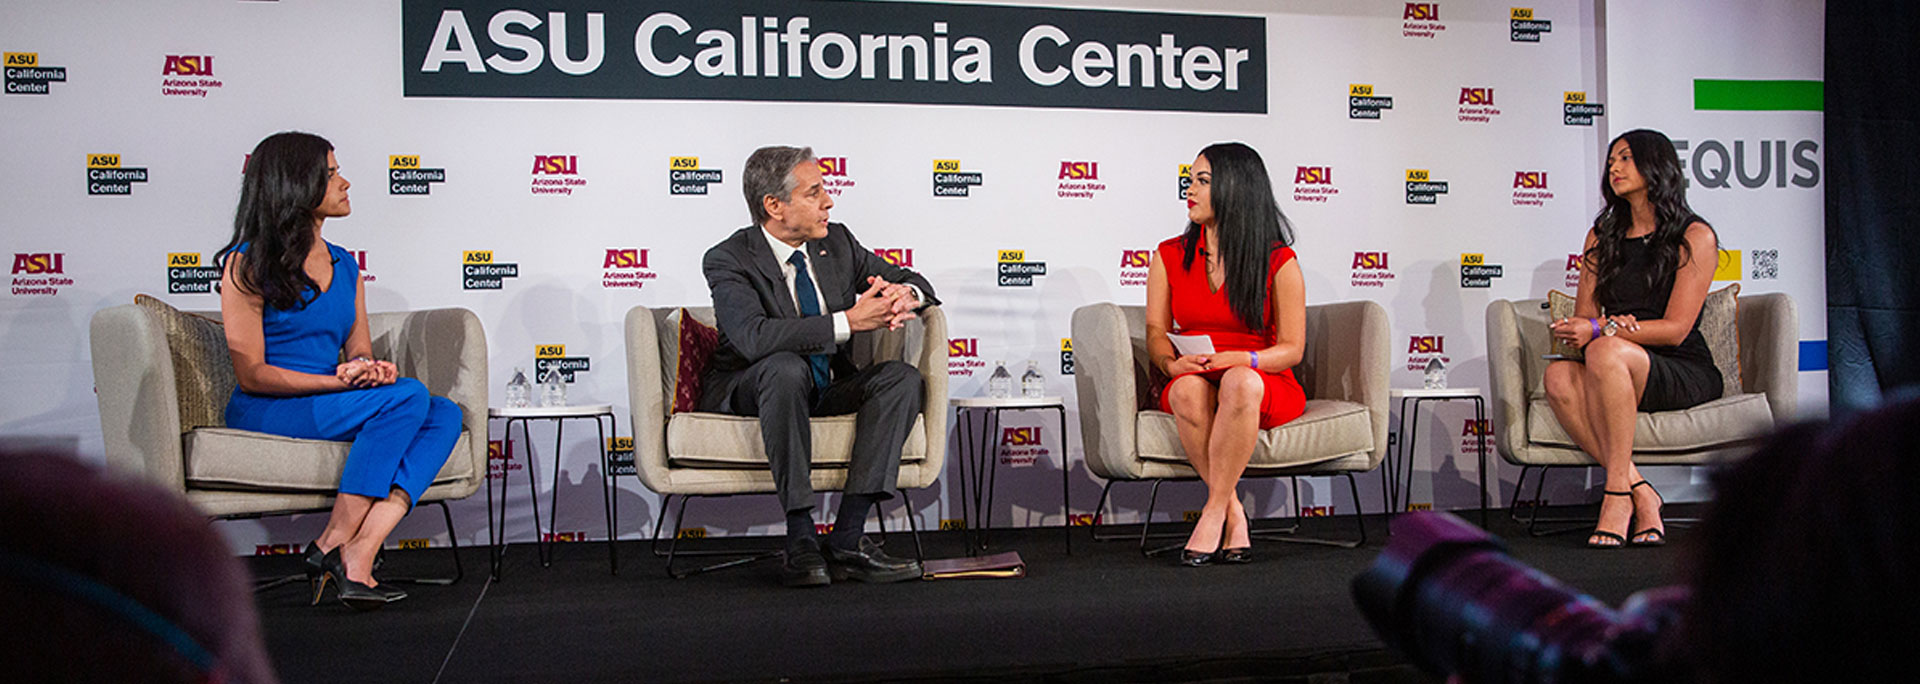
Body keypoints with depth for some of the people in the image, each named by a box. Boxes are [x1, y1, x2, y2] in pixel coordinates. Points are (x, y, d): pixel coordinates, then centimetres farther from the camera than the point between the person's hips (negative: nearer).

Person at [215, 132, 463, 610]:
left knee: (445, 413, -21)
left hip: (333, 408, 7)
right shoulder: (247, 265, -3)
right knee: (407, 396, -28)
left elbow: (360, 351, 15)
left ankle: (361, 551, -36)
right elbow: (252, 374, -8)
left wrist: (370, 368, -11)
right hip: (264, 413, -6)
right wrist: (339, 381, -19)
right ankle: (335, 543, -27)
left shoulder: (344, 265, 17)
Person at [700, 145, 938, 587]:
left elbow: (912, 281, 12)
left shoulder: (837, 243, 3)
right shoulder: (727, 260, -15)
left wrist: (905, 295, -16)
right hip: (746, 394, -6)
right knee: (786, 367, -38)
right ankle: (800, 541, -34)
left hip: (827, 391, 6)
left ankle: (847, 539, -28)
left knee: (902, 378, -20)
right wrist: (848, 322, -36)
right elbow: (754, 336, -33)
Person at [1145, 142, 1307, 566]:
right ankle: (1234, 514, -26)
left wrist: (1237, 359, -22)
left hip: (1265, 384, -2)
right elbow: (1156, 331, 6)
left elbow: (1292, 348, -3)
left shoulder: (1279, 261, -1)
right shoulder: (1169, 257, 10)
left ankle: (1213, 513, -31)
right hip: (1192, 383, 2)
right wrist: (1172, 361, -18)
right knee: (1187, 390, -36)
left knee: (1240, 383, -39)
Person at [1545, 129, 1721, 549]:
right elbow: (1584, 313, 12)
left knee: (1605, 352, -37)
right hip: (1619, 374, 5)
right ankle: (1642, 494, -31)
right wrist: (1614, 324, -12)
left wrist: (1602, 331, -20)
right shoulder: (1602, 235, 17)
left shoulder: (1696, 237, 0)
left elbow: (1675, 328, -8)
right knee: (1559, 376, -31)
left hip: (1685, 372, -4)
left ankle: (1617, 494, -35)